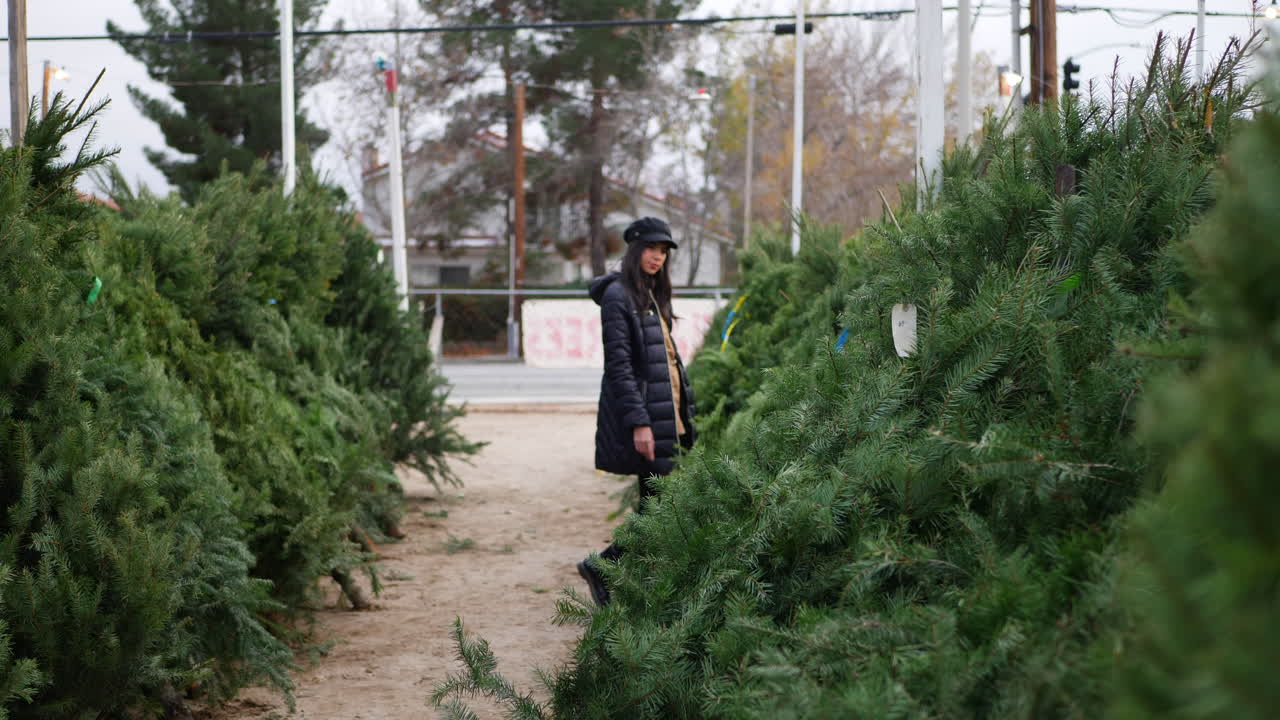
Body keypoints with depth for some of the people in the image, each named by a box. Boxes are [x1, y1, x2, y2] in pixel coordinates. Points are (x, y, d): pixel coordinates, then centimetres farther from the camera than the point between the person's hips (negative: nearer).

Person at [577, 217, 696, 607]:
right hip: (642, 415, -9)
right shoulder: (618, 296, -10)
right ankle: (602, 567, 1)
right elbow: (619, 365, -16)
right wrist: (638, 422, -22)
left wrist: (681, 415, 18)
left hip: (664, 414, 9)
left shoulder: (652, 296, 18)